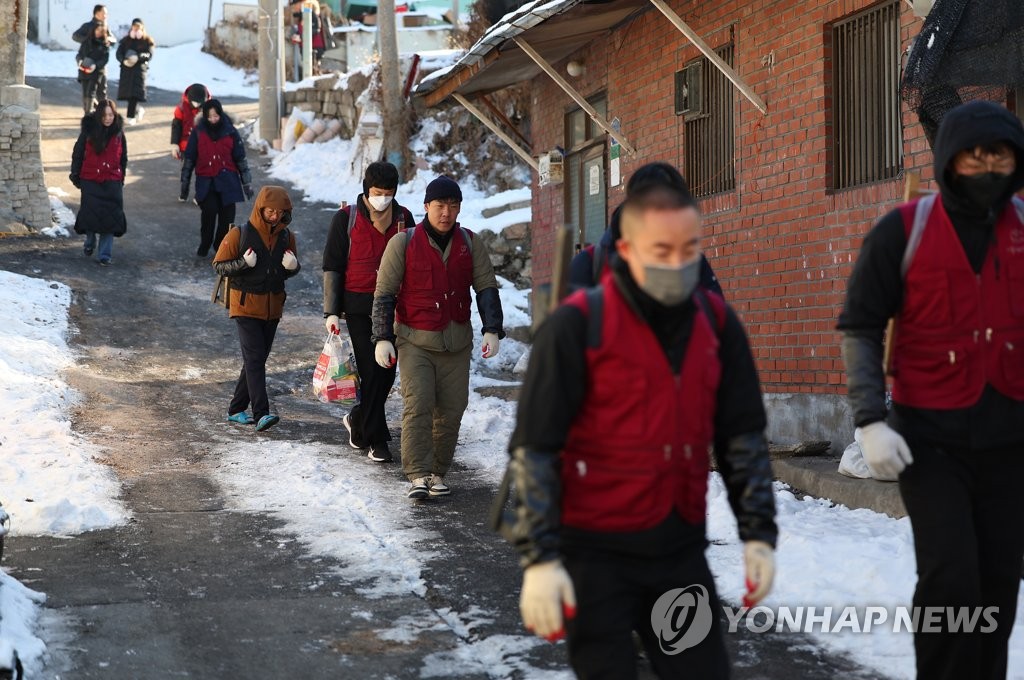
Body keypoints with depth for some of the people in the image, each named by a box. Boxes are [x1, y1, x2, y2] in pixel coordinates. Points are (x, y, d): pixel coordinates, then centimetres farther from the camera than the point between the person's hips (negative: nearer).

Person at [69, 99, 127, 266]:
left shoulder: (118, 132, 1)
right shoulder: (89, 130, -4)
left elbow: (123, 157, 11)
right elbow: (77, 153, 4)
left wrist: (121, 177, 11)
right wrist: (75, 176, 5)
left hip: (112, 182, 1)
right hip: (90, 180, -1)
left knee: (110, 216, -4)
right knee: (90, 213, 2)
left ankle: (104, 255, 2)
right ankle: (90, 242, 30)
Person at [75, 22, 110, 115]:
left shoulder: (105, 44, 0)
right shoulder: (86, 42, 9)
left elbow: (105, 59, -7)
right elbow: (79, 54, 12)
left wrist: (96, 65, -22)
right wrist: (80, 61, -10)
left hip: (98, 72, -4)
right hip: (84, 71, 4)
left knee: (90, 93, -13)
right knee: (85, 94, 4)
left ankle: (89, 113, -10)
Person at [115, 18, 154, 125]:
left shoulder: (147, 41, 6)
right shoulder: (126, 40, 13)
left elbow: (149, 55, -6)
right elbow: (119, 53, 6)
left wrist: (138, 57, -23)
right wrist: (124, 61, -15)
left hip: (139, 68, -3)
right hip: (126, 68, 3)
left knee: (134, 92, -12)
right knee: (127, 91, 1)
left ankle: (131, 116, -8)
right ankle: (138, 110, 26)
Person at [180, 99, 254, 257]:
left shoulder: (230, 132, 1)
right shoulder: (198, 132, -2)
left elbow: (240, 159, 8)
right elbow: (188, 159, 5)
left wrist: (247, 183, 9)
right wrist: (184, 184, 6)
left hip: (227, 180, 2)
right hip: (205, 181, -2)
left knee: (227, 215, -1)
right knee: (209, 211, -21)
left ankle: (221, 245, 20)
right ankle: (204, 246, -2)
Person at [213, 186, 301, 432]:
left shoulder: (286, 236, 4)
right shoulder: (240, 234, -10)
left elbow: (291, 270, 17)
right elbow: (219, 265, -5)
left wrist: (292, 266, -8)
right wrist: (243, 263, -23)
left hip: (272, 308, 5)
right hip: (246, 305, -5)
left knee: (257, 360, 10)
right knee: (254, 359, -13)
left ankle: (237, 409, 21)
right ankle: (261, 414, -20)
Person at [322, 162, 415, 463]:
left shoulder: (404, 218, 6)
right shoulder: (346, 218, -2)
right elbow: (332, 267, -1)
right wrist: (331, 311, -5)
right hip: (359, 307, -3)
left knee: (387, 372, 7)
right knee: (372, 371, -6)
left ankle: (359, 421, 30)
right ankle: (376, 439, 3)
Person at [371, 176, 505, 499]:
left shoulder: (471, 244, 4)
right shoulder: (403, 243, -4)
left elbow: (486, 288, 6)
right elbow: (383, 294, -1)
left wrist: (492, 330, -7)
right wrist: (382, 338, -6)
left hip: (457, 342, 3)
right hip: (415, 341, -3)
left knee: (452, 408, 3)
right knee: (418, 404, -15)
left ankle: (437, 472, 14)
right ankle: (418, 475, -15)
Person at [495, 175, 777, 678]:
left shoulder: (716, 321, 3)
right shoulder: (577, 324, -13)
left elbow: (743, 435, 9)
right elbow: (533, 448, -13)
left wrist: (759, 533, 3)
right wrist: (539, 558, -18)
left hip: (680, 548, 5)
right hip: (594, 549, -5)